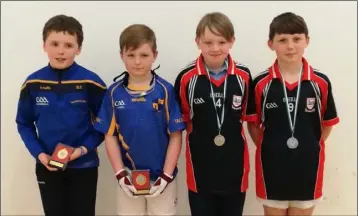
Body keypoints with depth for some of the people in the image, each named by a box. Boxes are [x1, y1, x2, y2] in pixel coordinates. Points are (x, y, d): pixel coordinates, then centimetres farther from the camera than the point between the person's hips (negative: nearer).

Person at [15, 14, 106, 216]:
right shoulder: (33, 83, -6)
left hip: (83, 166, -2)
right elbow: (24, 124, 4)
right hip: (47, 167, 2)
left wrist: (85, 148, -16)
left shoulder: (91, 82, -13)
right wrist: (39, 153, -9)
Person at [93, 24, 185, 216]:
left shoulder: (166, 90, -10)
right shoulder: (114, 92, -5)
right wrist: (120, 174, -7)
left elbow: (175, 136, -7)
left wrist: (166, 175, -10)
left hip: (161, 176, -1)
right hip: (128, 177, 2)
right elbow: (110, 136, -1)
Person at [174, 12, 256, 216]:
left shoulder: (244, 76, -8)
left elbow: (250, 116, 4)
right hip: (200, 167, -1)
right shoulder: (186, 78, -11)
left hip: (234, 166, 1)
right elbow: (180, 120, -1)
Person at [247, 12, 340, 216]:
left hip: (307, 167, 1)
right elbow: (253, 124, 1)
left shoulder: (321, 82, -6)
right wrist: (268, 149, -5)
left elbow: (327, 124, 4)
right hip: (272, 167, 0)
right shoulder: (261, 83, -8)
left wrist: (310, 148, 0)